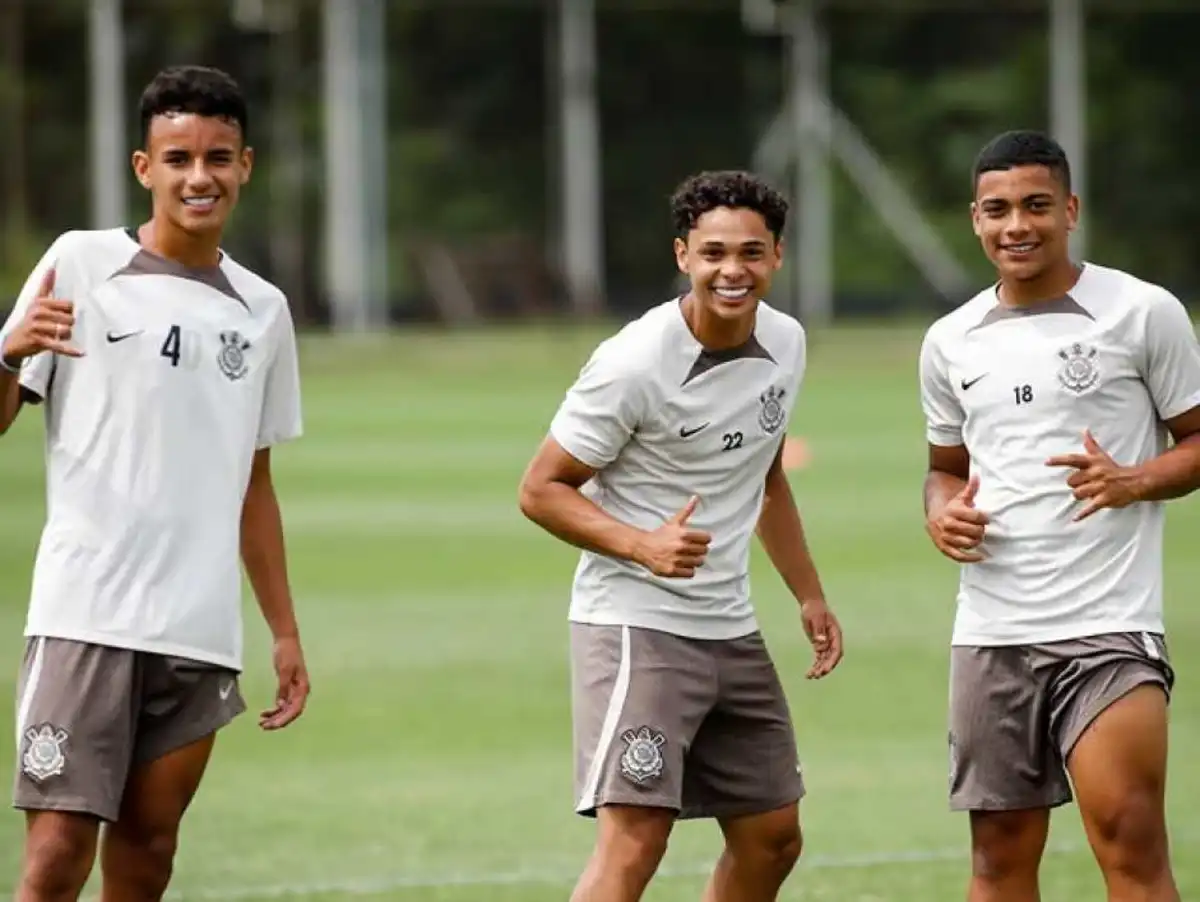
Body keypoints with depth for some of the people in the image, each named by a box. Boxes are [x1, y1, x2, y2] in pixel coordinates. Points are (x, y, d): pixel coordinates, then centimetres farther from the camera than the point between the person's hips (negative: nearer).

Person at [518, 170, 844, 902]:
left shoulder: (786, 343, 4)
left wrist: (810, 595, 19)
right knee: (634, 839, -19)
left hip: (732, 629, 8)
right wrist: (643, 544, -26)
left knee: (772, 840, 11)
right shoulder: (635, 364, -18)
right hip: (636, 624, -8)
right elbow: (541, 489, -13)